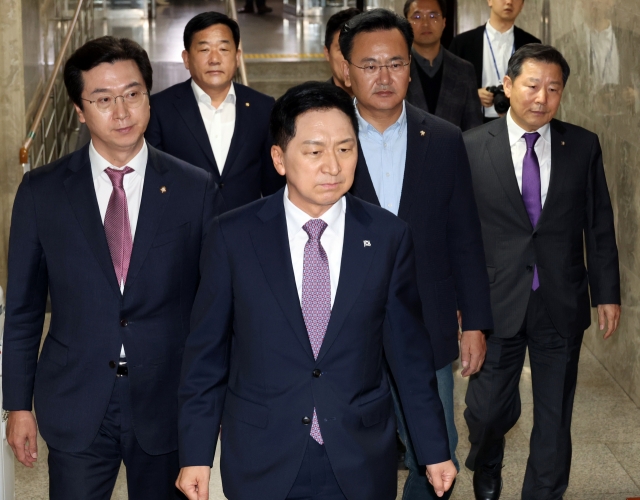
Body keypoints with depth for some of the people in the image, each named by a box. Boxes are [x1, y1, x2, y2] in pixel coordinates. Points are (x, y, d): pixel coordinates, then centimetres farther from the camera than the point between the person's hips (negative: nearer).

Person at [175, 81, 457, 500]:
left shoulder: (389, 237, -3)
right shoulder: (232, 237, -6)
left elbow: (409, 350, 3)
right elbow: (207, 352, -1)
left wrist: (435, 449, 6)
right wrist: (196, 454, -1)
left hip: (361, 464, 1)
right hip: (261, 464, -1)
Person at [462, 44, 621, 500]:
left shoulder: (583, 146, 0)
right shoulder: (473, 147, -4)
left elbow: (599, 226, 5)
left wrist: (607, 293, 4)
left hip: (561, 305, 1)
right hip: (497, 303, -1)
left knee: (555, 414, 9)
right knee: (489, 408, 7)